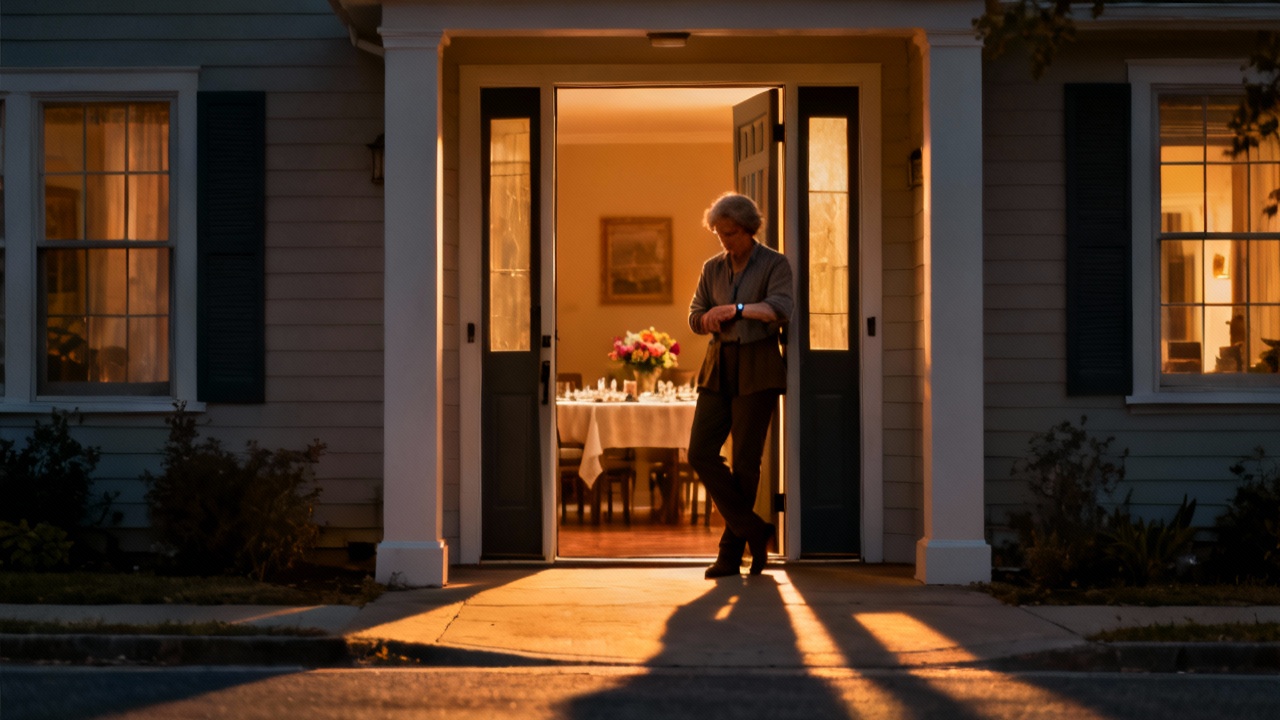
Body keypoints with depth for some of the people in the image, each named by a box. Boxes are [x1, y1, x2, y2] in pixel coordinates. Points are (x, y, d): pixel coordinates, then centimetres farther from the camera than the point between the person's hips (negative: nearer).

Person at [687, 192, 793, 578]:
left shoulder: (774, 264, -2)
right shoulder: (712, 268, 13)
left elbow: (780, 309, -17)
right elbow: (694, 316, 14)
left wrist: (736, 309, -29)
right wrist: (710, 320, -9)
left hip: (757, 370, -5)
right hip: (719, 368, 5)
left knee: (745, 461, -4)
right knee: (701, 452, -7)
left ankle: (731, 552, 5)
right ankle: (755, 532, 1)